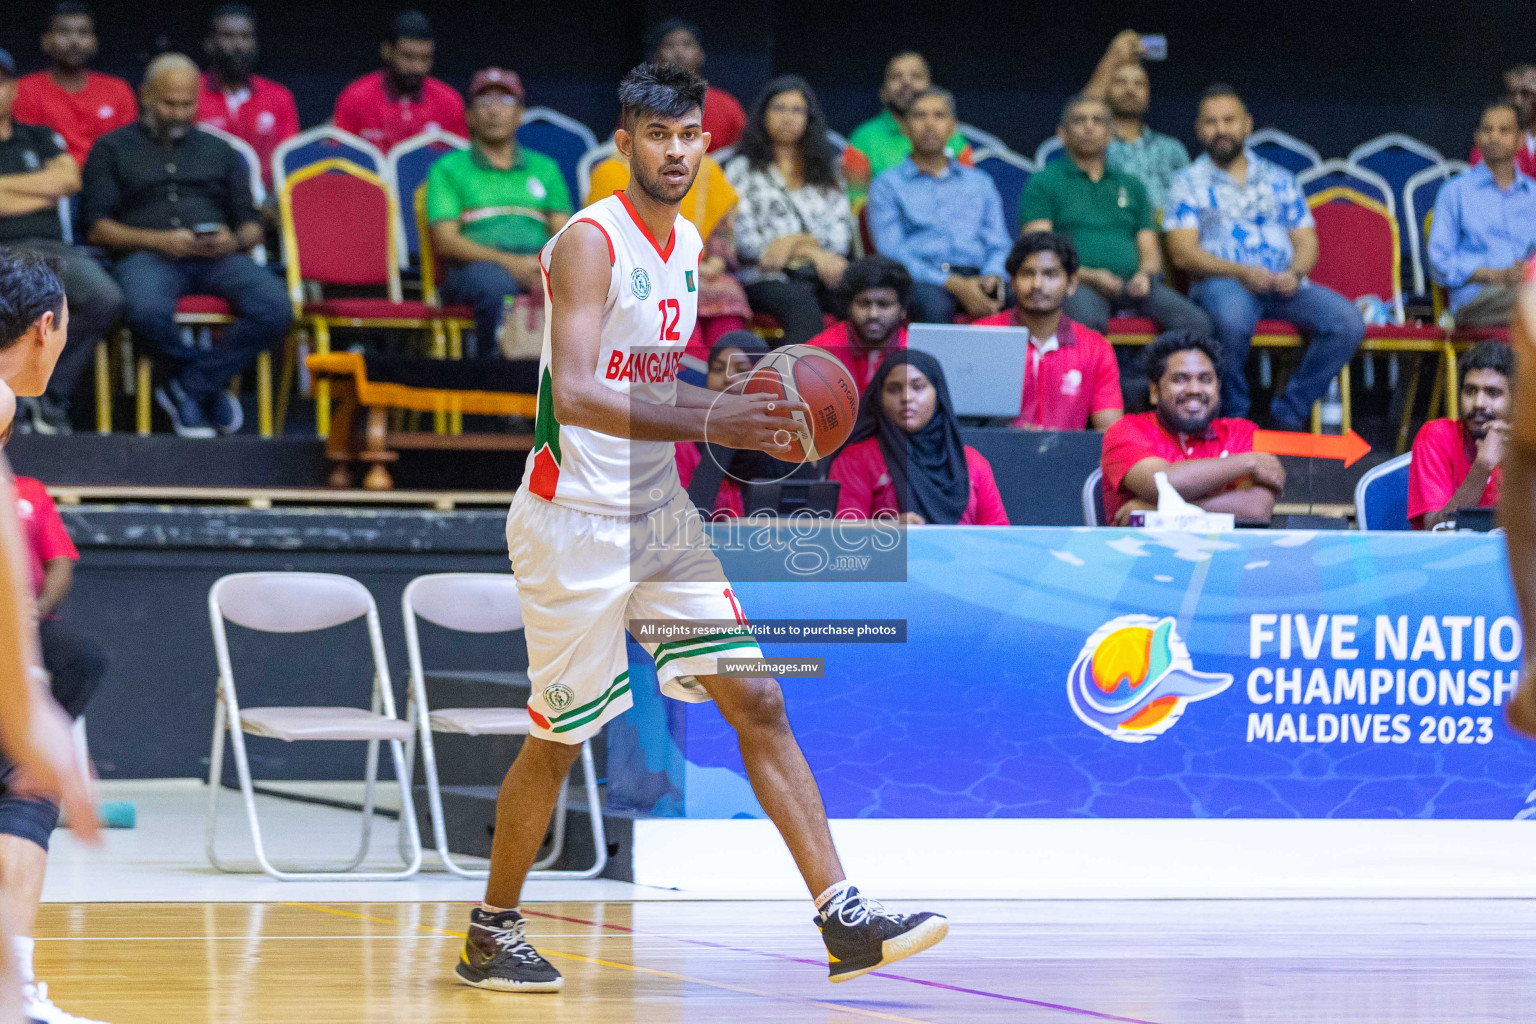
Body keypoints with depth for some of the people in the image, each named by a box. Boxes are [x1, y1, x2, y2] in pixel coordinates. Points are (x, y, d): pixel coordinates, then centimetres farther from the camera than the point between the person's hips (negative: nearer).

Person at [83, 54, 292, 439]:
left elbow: (252, 226, 19)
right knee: (146, 310, -40)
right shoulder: (113, 148, 17)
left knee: (274, 306, -30)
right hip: (147, 255, -3)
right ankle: (212, 383, -13)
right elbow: (96, 226, 4)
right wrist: (158, 240, -11)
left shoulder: (218, 151, 27)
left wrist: (234, 241, -6)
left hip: (217, 258, 3)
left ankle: (189, 389, -16)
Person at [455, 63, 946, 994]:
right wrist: (705, 422, -32)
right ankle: (492, 934, 22)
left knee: (757, 702, -2)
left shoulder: (687, 243, 10)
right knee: (559, 741, 3)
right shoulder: (590, 241, -15)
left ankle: (845, 919, -5)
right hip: (574, 522, -7)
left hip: (660, 515, 7)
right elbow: (575, 396, -26)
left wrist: (746, 411, 6)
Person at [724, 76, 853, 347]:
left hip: (824, 274, 3)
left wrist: (799, 243, -7)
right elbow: (743, 239, 1)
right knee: (803, 307, -38)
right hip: (768, 279, -3)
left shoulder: (828, 172, 25)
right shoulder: (743, 169, 15)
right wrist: (814, 254, -5)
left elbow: (842, 236, 13)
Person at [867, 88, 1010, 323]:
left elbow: (998, 245, 18)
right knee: (934, 304, -40)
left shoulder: (980, 183, 25)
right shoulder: (887, 185, 14)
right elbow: (892, 253, 1)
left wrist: (994, 276, -9)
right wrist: (955, 285, -14)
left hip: (976, 276, 3)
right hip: (921, 280, -3)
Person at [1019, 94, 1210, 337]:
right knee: (1087, 320, -41)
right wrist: (1089, 276, -15)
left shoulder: (1131, 186, 27)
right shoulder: (1043, 183, 13)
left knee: (1197, 322, -24)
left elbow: (1151, 253, 22)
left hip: (1133, 287, 4)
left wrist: (1144, 275, -3)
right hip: (1078, 283, -4)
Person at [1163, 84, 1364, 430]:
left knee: (1349, 322, -24)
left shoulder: (1278, 180, 22)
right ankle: (1234, 416, -18)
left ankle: (1288, 414, -15)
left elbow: (1306, 241, 16)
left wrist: (1294, 274, -9)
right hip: (1221, 282, -4)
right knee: (1232, 318, -41)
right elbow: (1183, 252, -1)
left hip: (1284, 285, 4)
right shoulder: (1188, 182, 11)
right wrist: (1241, 272, -17)